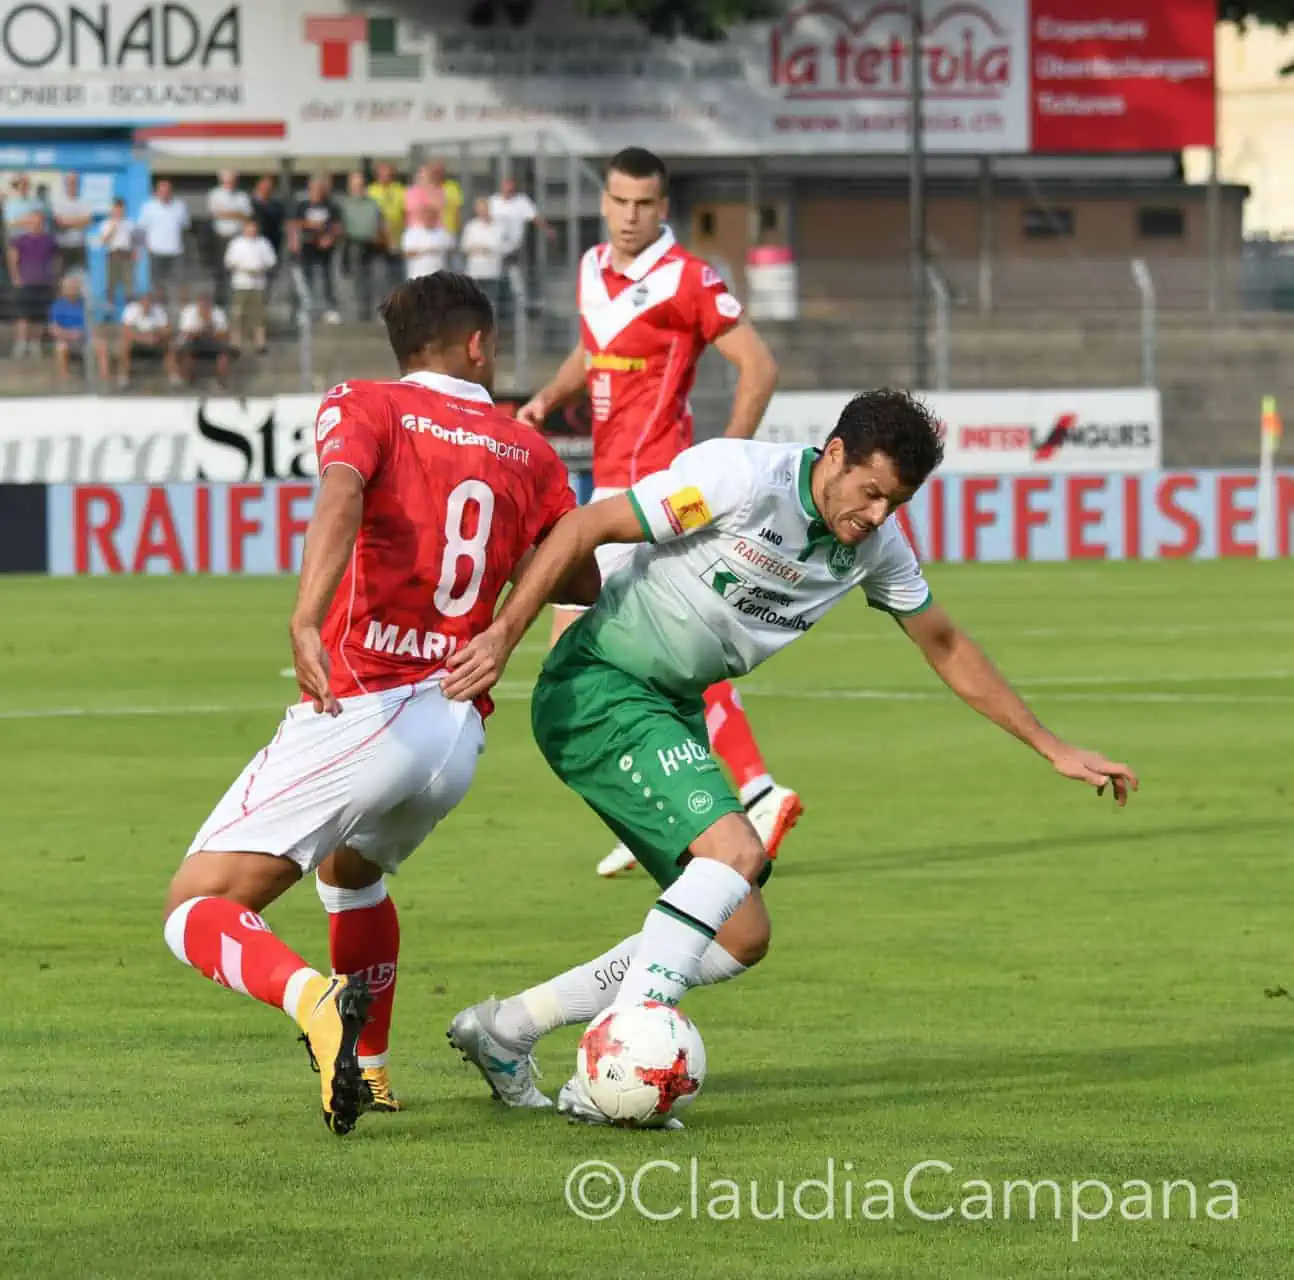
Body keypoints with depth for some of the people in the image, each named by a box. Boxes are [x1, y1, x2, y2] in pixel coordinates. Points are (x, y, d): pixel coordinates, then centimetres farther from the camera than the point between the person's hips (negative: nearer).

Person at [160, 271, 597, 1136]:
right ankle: (371, 1071, 33)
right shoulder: (528, 453, 13)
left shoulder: (364, 408, 1)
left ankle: (319, 1000, -30)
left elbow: (342, 492, -21)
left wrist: (307, 621, -35)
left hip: (361, 715, -6)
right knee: (352, 870, 36)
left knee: (199, 908, -3)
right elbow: (582, 584, 21)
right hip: (460, 736, 6)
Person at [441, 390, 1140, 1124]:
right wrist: (503, 636, -27)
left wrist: (1055, 750, 18)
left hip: (672, 711, 8)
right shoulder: (740, 478, -20)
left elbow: (947, 648, 17)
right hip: (597, 687, -8)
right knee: (736, 849, -27)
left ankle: (506, 1030, 12)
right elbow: (586, 527, -20)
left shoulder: (876, 544, 3)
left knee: (740, 937, 4)